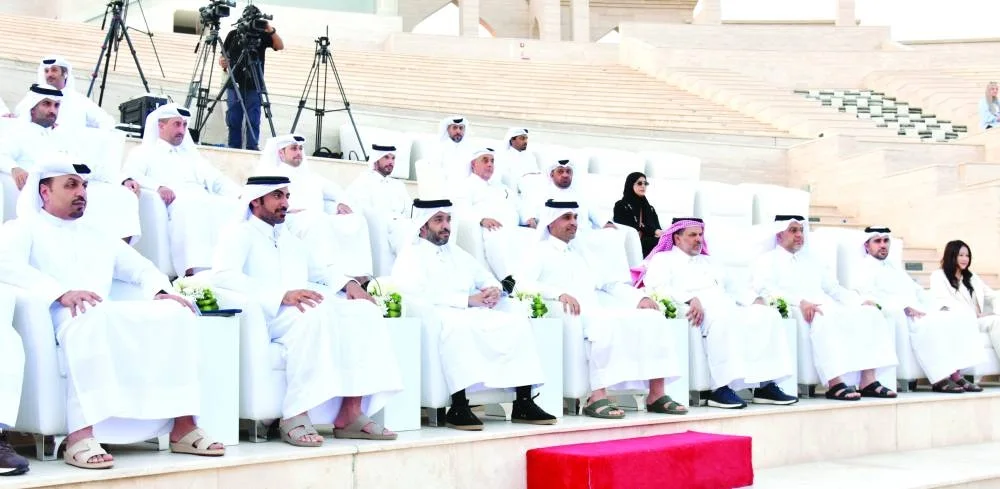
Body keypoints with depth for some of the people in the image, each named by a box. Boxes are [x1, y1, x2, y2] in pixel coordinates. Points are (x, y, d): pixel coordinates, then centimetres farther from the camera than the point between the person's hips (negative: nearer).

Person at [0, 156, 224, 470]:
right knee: (93, 317, -40)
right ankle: (81, 435, -47)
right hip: (60, 320, -6)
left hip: (108, 321, 6)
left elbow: (142, 268, 28)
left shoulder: (98, 237, 31)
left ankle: (182, 426, -20)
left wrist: (161, 292, 2)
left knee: (175, 313, -15)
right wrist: (62, 293, -25)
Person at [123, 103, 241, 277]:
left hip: (203, 202, 5)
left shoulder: (190, 155, 36)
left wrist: (242, 194, 4)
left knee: (233, 206, -26)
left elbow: (216, 180, 25)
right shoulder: (144, 152, 21)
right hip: (173, 204, -5)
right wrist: (157, 187, -18)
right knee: (190, 206, -40)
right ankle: (194, 271, -52)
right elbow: (129, 175, 1)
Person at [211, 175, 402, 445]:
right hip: (265, 315, -7)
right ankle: (295, 415, -36)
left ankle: (350, 413, -25)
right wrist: (282, 295, -25)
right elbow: (223, 275, -13)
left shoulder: (290, 240, 31)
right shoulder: (240, 234, 6)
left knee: (365, 311, -17)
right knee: (314, 315, -38)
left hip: (301, 311, 7)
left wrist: (348, 283, 9)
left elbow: (324, 270, 35)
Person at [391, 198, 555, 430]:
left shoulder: (457, 254, 29)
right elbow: (422, 296, -11)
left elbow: (487, 279, 29)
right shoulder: (411, 256, 6)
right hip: (439, 318, -7)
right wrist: (468, 300, -16)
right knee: (457, 324, -40)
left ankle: (524, 404, -19)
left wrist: (493, 290, 3)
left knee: (518, 322, -14)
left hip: (474, 316, 7)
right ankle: (458, 408, -43)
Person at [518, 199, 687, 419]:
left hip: (598, 311, 7)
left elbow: (609, 283, 25)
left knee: (653, 317, -13)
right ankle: (597, 398, -42)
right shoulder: (540, 253, 10)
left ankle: (657, 395, -18)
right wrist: (560, 293, -24)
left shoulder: (583, 254, 32)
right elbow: (523, 285, -8)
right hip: (567, 314, -7)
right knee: (606, 322, -38)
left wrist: (640, 297, 7)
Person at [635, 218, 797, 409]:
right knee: (723, 317, -39)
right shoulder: (663, 259, 15)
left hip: (729, 307, 7)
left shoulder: (707, 261, 35)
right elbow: (656, 287, -6)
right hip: (698, 311, -7)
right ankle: (721, 389, -42)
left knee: (768, 314, -18)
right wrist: (691, 299, -21)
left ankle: (766, 385, -25)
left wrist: (754, 299, 6)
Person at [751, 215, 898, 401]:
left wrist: (860, 301, 8)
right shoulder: (768, 260, 13)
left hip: (826, 306, 7)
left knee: (869, 313, -19)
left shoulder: (810, 260, 34)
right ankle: (834, 384, -46)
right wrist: (800, 302, -23)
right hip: (794, 311, -6)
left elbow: (834, 288, 28)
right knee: (824, 318, -39)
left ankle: (868, 381, -29)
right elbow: (765, 288, -7)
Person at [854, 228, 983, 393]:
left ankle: (954, 373, -22)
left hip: (917, 313, 8)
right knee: (926, 324, -36)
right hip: (895, 318, -8)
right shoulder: (865, 268, 5)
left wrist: (939, 306, 9)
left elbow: (917, 292, 28)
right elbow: (870, 295, -13)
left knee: (960, 316, -12)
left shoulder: (895, 267, 32)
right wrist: (905, 307, -23)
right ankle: (939, 379, -33)